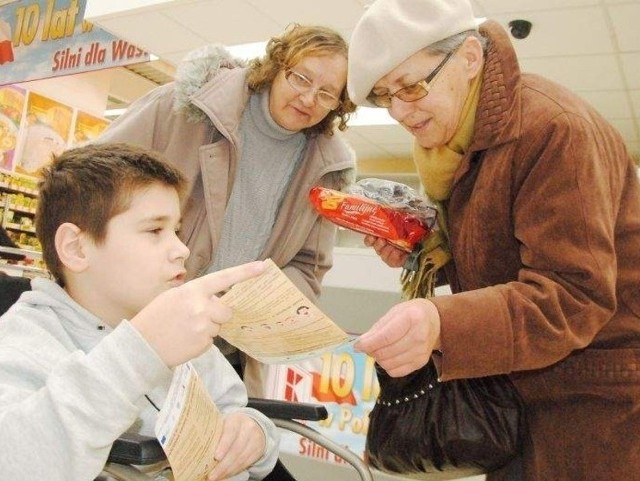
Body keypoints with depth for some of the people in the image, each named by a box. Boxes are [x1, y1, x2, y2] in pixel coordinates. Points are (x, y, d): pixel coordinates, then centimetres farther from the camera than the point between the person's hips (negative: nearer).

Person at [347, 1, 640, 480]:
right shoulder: (454, 136, 5)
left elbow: (573, 296, -28)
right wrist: (422, 252, -3)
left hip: (597, 402, -7)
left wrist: (442, 325, -43)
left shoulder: (551, 128, -22)